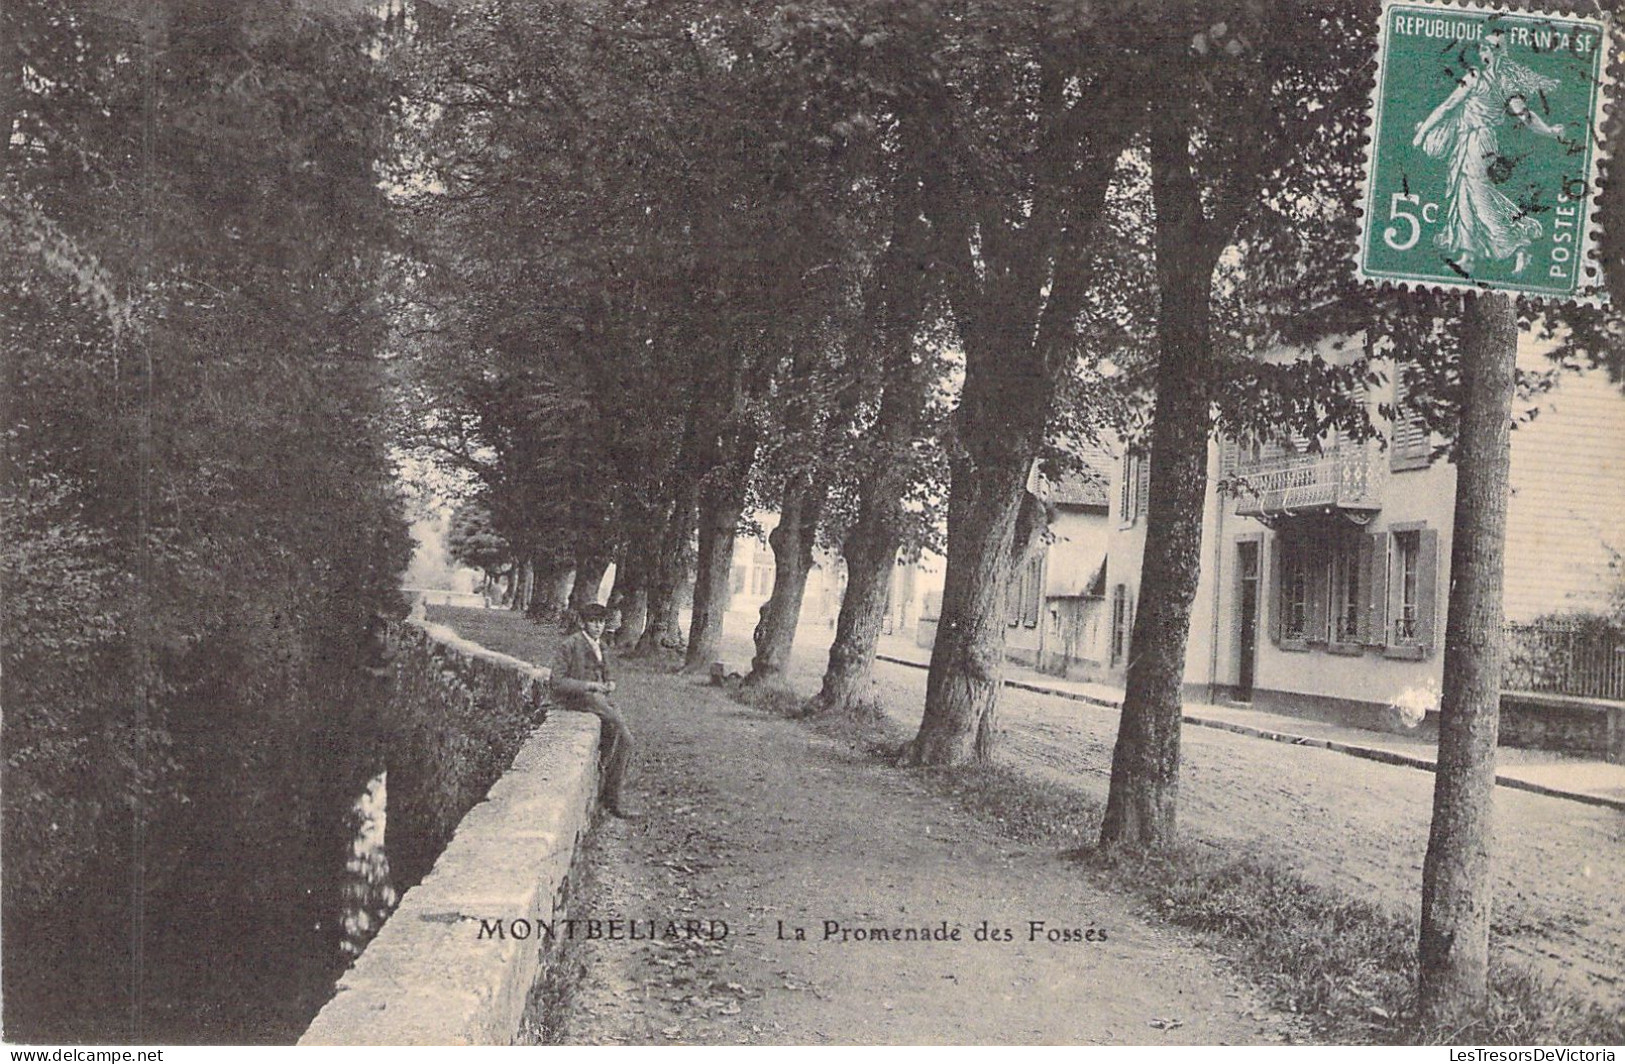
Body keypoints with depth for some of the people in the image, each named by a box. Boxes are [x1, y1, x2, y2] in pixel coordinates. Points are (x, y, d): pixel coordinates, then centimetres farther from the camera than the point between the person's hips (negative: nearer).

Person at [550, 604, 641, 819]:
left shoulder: (601, 647, 18)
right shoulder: (570, 645, -6)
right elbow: (557, 683, -11)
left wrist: (608, 685, 6)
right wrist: (588, 685, -18)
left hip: (597, 696, 7)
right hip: (576, 697, -7)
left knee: (625, 737, -12)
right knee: (618, 722, -29)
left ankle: (616, 801, -7)